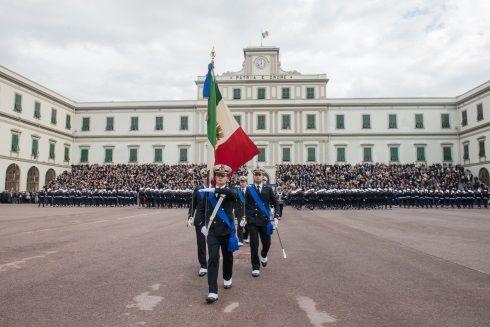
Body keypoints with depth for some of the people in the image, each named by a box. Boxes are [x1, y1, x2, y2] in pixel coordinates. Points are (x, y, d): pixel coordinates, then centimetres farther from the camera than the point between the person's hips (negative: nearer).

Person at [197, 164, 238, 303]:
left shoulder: (231, 191, -1)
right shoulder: (208, 192, 6)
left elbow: (233, 193, -27)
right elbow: (202, 208, 18)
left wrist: (214, 190, -34)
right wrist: (204, 223, 5)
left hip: (227, 230, 0)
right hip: (212, 231, 0)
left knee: (227, 257, 15)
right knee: (213, 259, -9)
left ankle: (227, 278, 42)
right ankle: (213, 291, -10)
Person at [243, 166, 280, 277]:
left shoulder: (268, 189, 3)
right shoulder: (249, 189, 2)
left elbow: (276, 204, 7)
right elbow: (246, 206, 6)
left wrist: (275, 217, -3)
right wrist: (243, 218, -3)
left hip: (265, 220, 1)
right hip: (252, 220, -1)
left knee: (266, 243, 8)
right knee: (254, 244, -4)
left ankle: (263, 256, 42)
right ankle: (255, 267, 10)